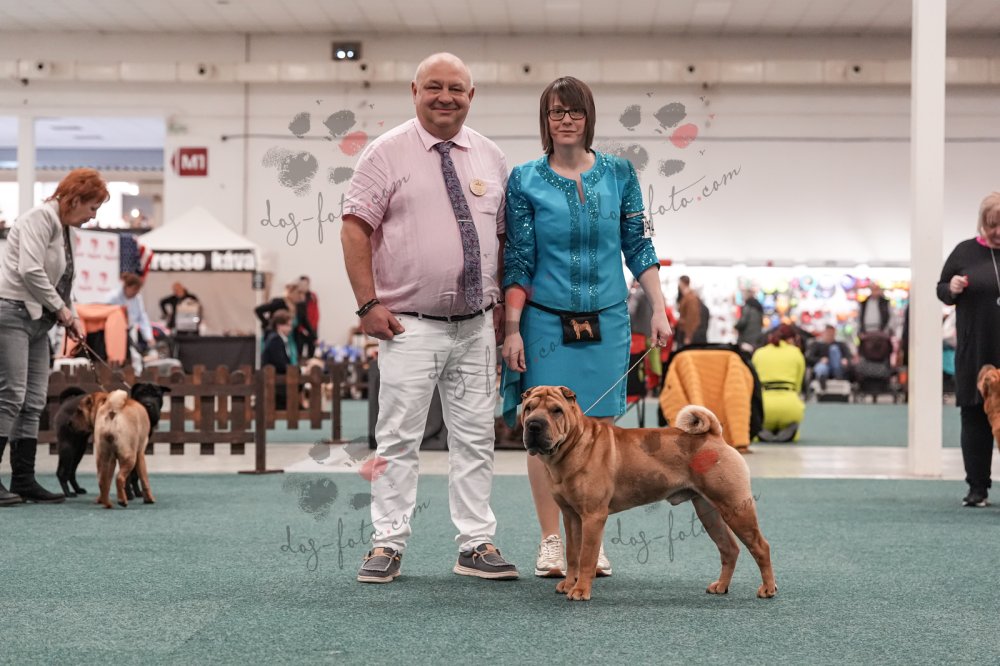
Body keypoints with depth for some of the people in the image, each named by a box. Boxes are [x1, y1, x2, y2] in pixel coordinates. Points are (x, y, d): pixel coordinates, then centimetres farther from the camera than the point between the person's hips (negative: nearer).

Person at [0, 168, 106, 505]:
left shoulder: (63, 228, 18)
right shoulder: (41, 217, -10)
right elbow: (30, 271, -19)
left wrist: (71, 318, 9)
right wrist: (61, 308, -9)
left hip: (37, 320, 10)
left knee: (34, 402, 5)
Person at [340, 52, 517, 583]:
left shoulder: (490, 158, 11)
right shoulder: (387, 152, -2)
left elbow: (504, 236, 16)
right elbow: (355, 229, -5)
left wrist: (502, 304, 9)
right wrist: (369, 304, -12)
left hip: (477, 325, 4)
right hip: (409, 326, -4)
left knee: (475, 438, 7)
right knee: (399, 439, -1)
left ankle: (477, 546, 14)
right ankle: (387, 545, 7)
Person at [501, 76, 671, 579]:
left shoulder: (618, 173, 5)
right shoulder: (526, 180, 0)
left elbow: (638, 246, 8)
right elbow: (518, 260, -1)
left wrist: (659, 309, 1)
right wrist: (512, 330, -5)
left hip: (607, 320, 2)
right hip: (547, 320, -2)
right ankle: (550, 542, 10)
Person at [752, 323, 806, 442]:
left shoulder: (759, 353, 17)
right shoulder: (796, 353, 13)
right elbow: (798, 386, 13)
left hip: (764, 404, 1)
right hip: (788, 404, -1)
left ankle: (762, 432, 3)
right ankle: (789, 430, 3)